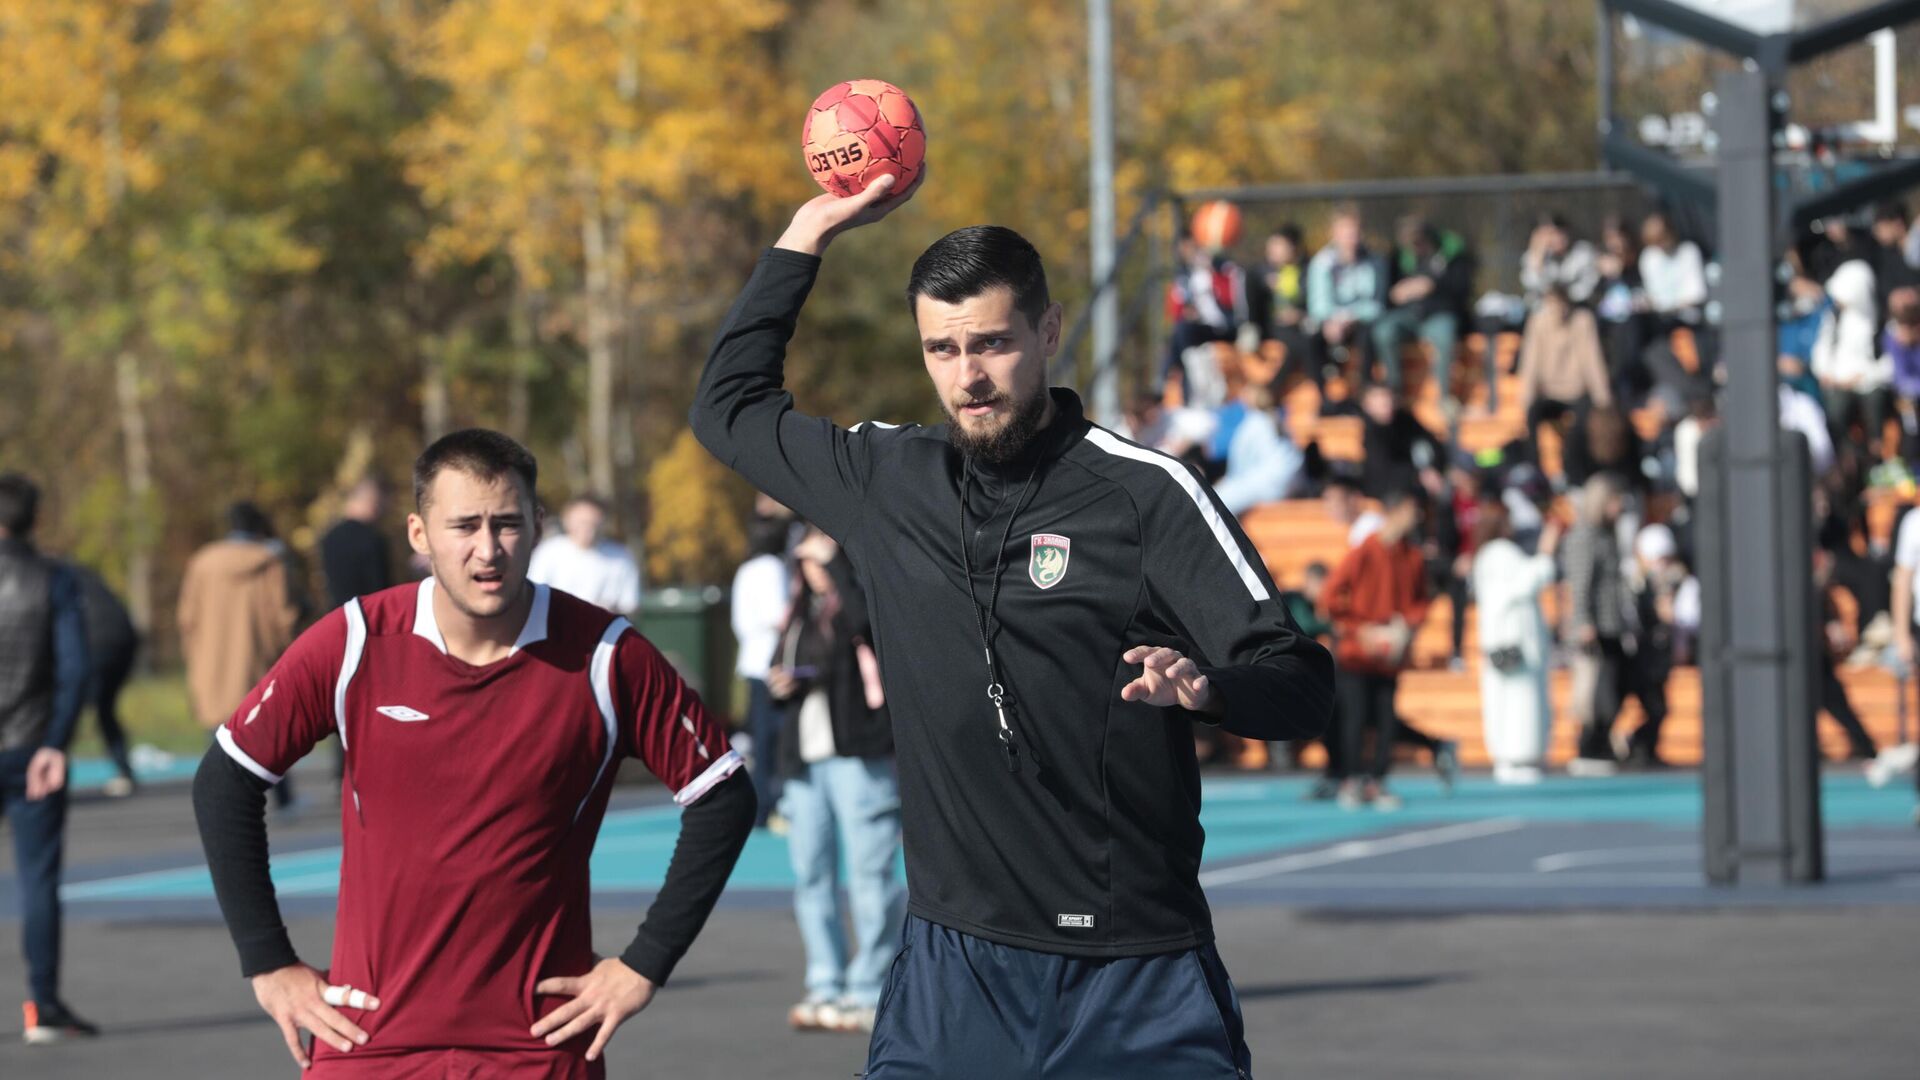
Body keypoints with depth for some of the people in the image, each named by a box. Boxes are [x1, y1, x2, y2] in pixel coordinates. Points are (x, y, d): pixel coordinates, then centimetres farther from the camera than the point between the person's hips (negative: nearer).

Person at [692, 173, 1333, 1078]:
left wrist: (1205, 689, -31)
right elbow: (729, 407, 25)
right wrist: (807, 235, 19)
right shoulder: (886, 481, 9)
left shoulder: (1144, 493, -6)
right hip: (951, 967, 3)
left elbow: (1303, 684, -9)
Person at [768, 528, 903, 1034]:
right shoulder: (800, 617, 18)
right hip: (805, 759, 7)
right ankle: (825, 988, 10)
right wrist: (781, 686, 3)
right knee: (811, 874, 5)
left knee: (869, 874, -8)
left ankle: (868, 992, -4)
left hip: (860, 757, -7)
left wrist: (833, 560, -16)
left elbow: (862, 620, -25)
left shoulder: (866, 600, -1)